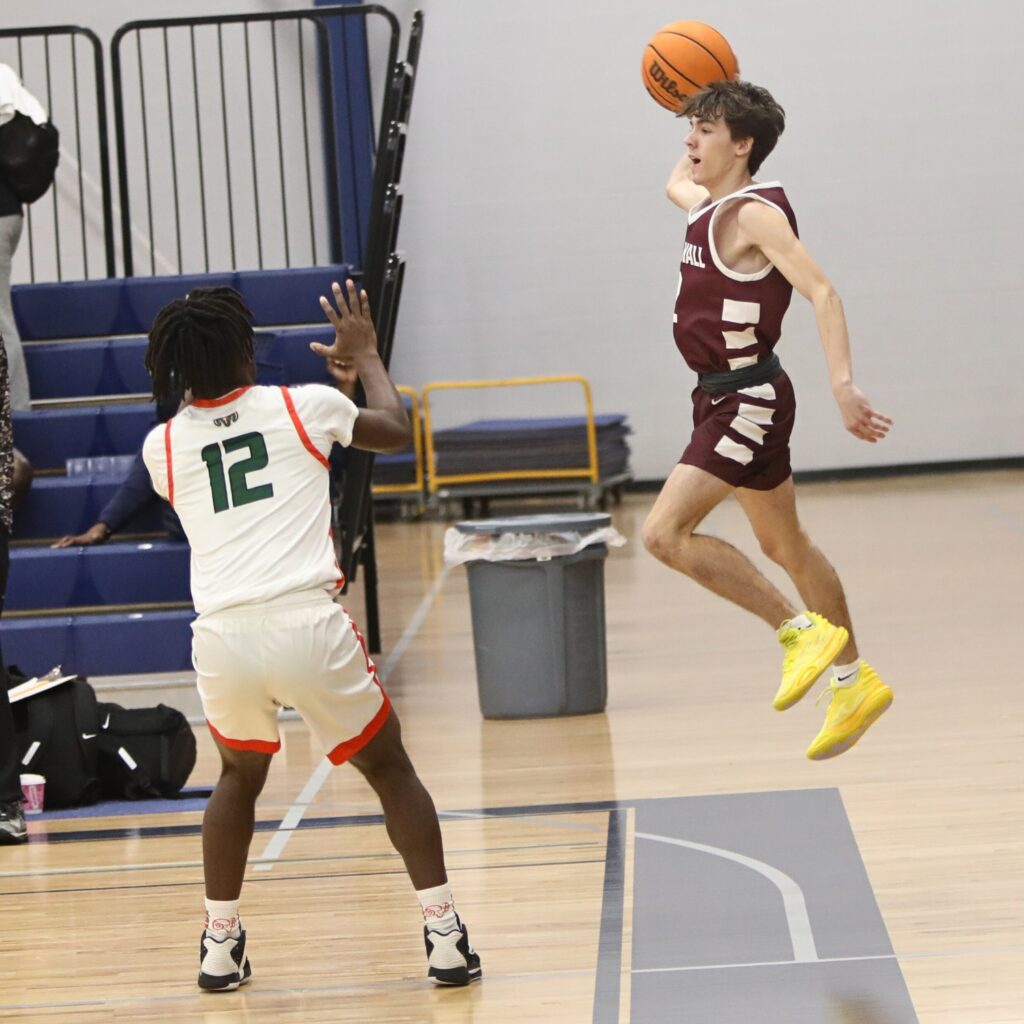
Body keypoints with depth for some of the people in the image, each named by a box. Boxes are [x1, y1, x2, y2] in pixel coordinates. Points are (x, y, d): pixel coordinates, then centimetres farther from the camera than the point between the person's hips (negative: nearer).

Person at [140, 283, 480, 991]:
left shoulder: (162, 446, 11)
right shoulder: (305, 406, 6)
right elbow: (398, 430, 25)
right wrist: (365, 355, 40)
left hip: (223, 635, 2)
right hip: (307, 623, -2)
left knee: (240, 777, 29)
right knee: (391, 771, 16)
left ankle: (221, 945, 28)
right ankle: (446, 937, 9)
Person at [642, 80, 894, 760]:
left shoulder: (754, 214, -17)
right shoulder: (712, 206, 10)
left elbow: (821, 292, -27)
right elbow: (677, 184, 36)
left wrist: (843, 385, -37)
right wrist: (705, 127, 24)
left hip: (747, 398, -10)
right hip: (727, 398, 10)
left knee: (666, 533, -16)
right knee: (783, 544, 17)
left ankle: (803, 629, -9)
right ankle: (854, 681, 27)